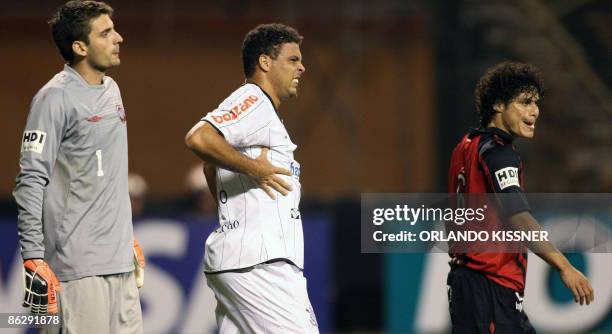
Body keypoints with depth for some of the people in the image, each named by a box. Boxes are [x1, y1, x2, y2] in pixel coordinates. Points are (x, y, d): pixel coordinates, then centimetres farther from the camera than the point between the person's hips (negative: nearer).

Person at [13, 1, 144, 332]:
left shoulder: (111, 90, 16)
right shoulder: (56, 98, -11)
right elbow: (31, 180, -13)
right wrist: (34, 256, -18)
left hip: (120, 258, 8)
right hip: (78, 264, -8)